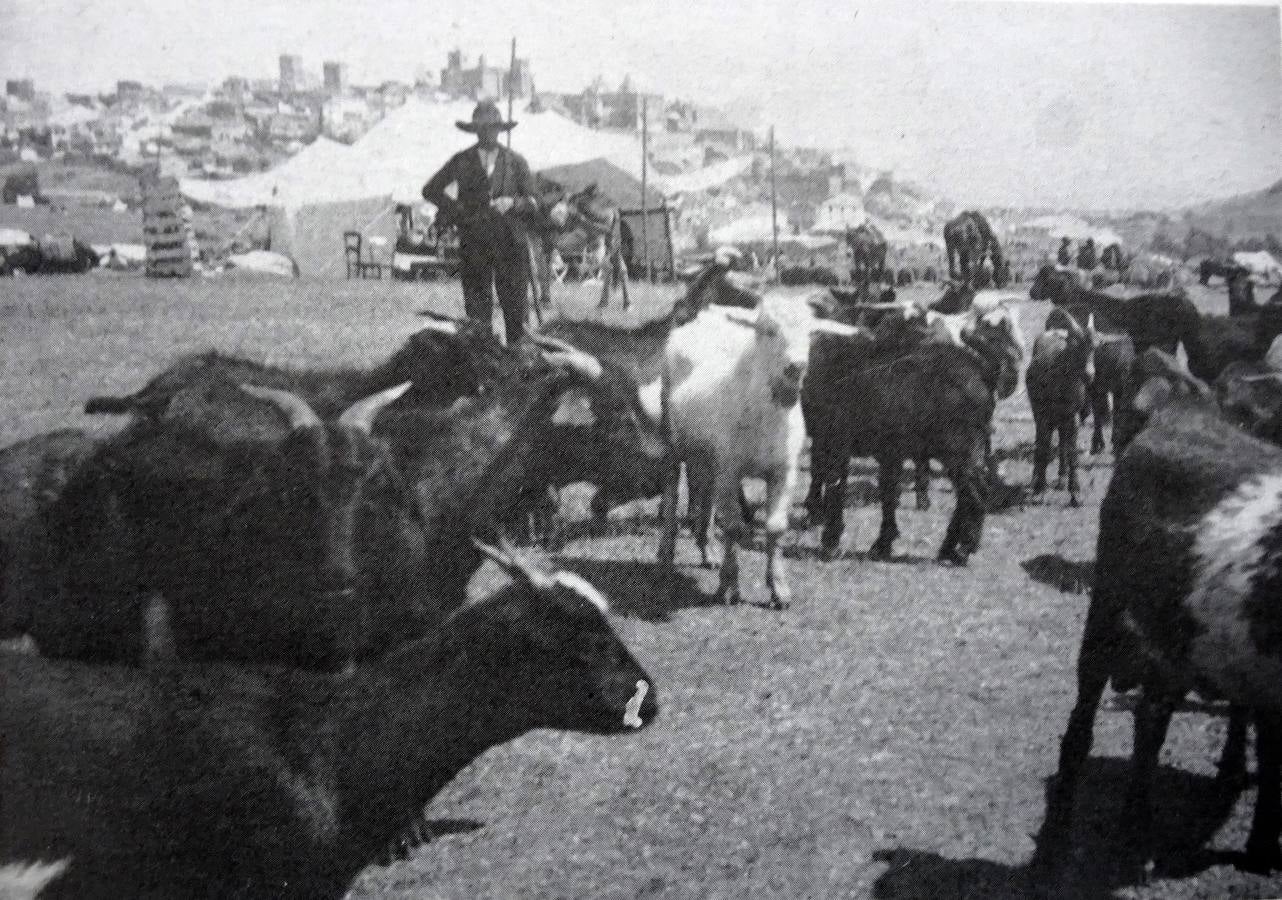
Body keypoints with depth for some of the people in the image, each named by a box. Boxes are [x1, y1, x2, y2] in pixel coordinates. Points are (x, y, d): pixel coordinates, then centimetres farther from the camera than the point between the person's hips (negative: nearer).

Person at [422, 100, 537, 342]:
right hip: (473, 244, 0)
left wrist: (511, 203, -13)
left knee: (515, 307, -1)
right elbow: (430, 190, 16)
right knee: (477, 308, 0)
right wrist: (456, 209, 4)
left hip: (510, 243, 0)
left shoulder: (515, 162, 7)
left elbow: (533, 202, 7)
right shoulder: (461, 161, 8)